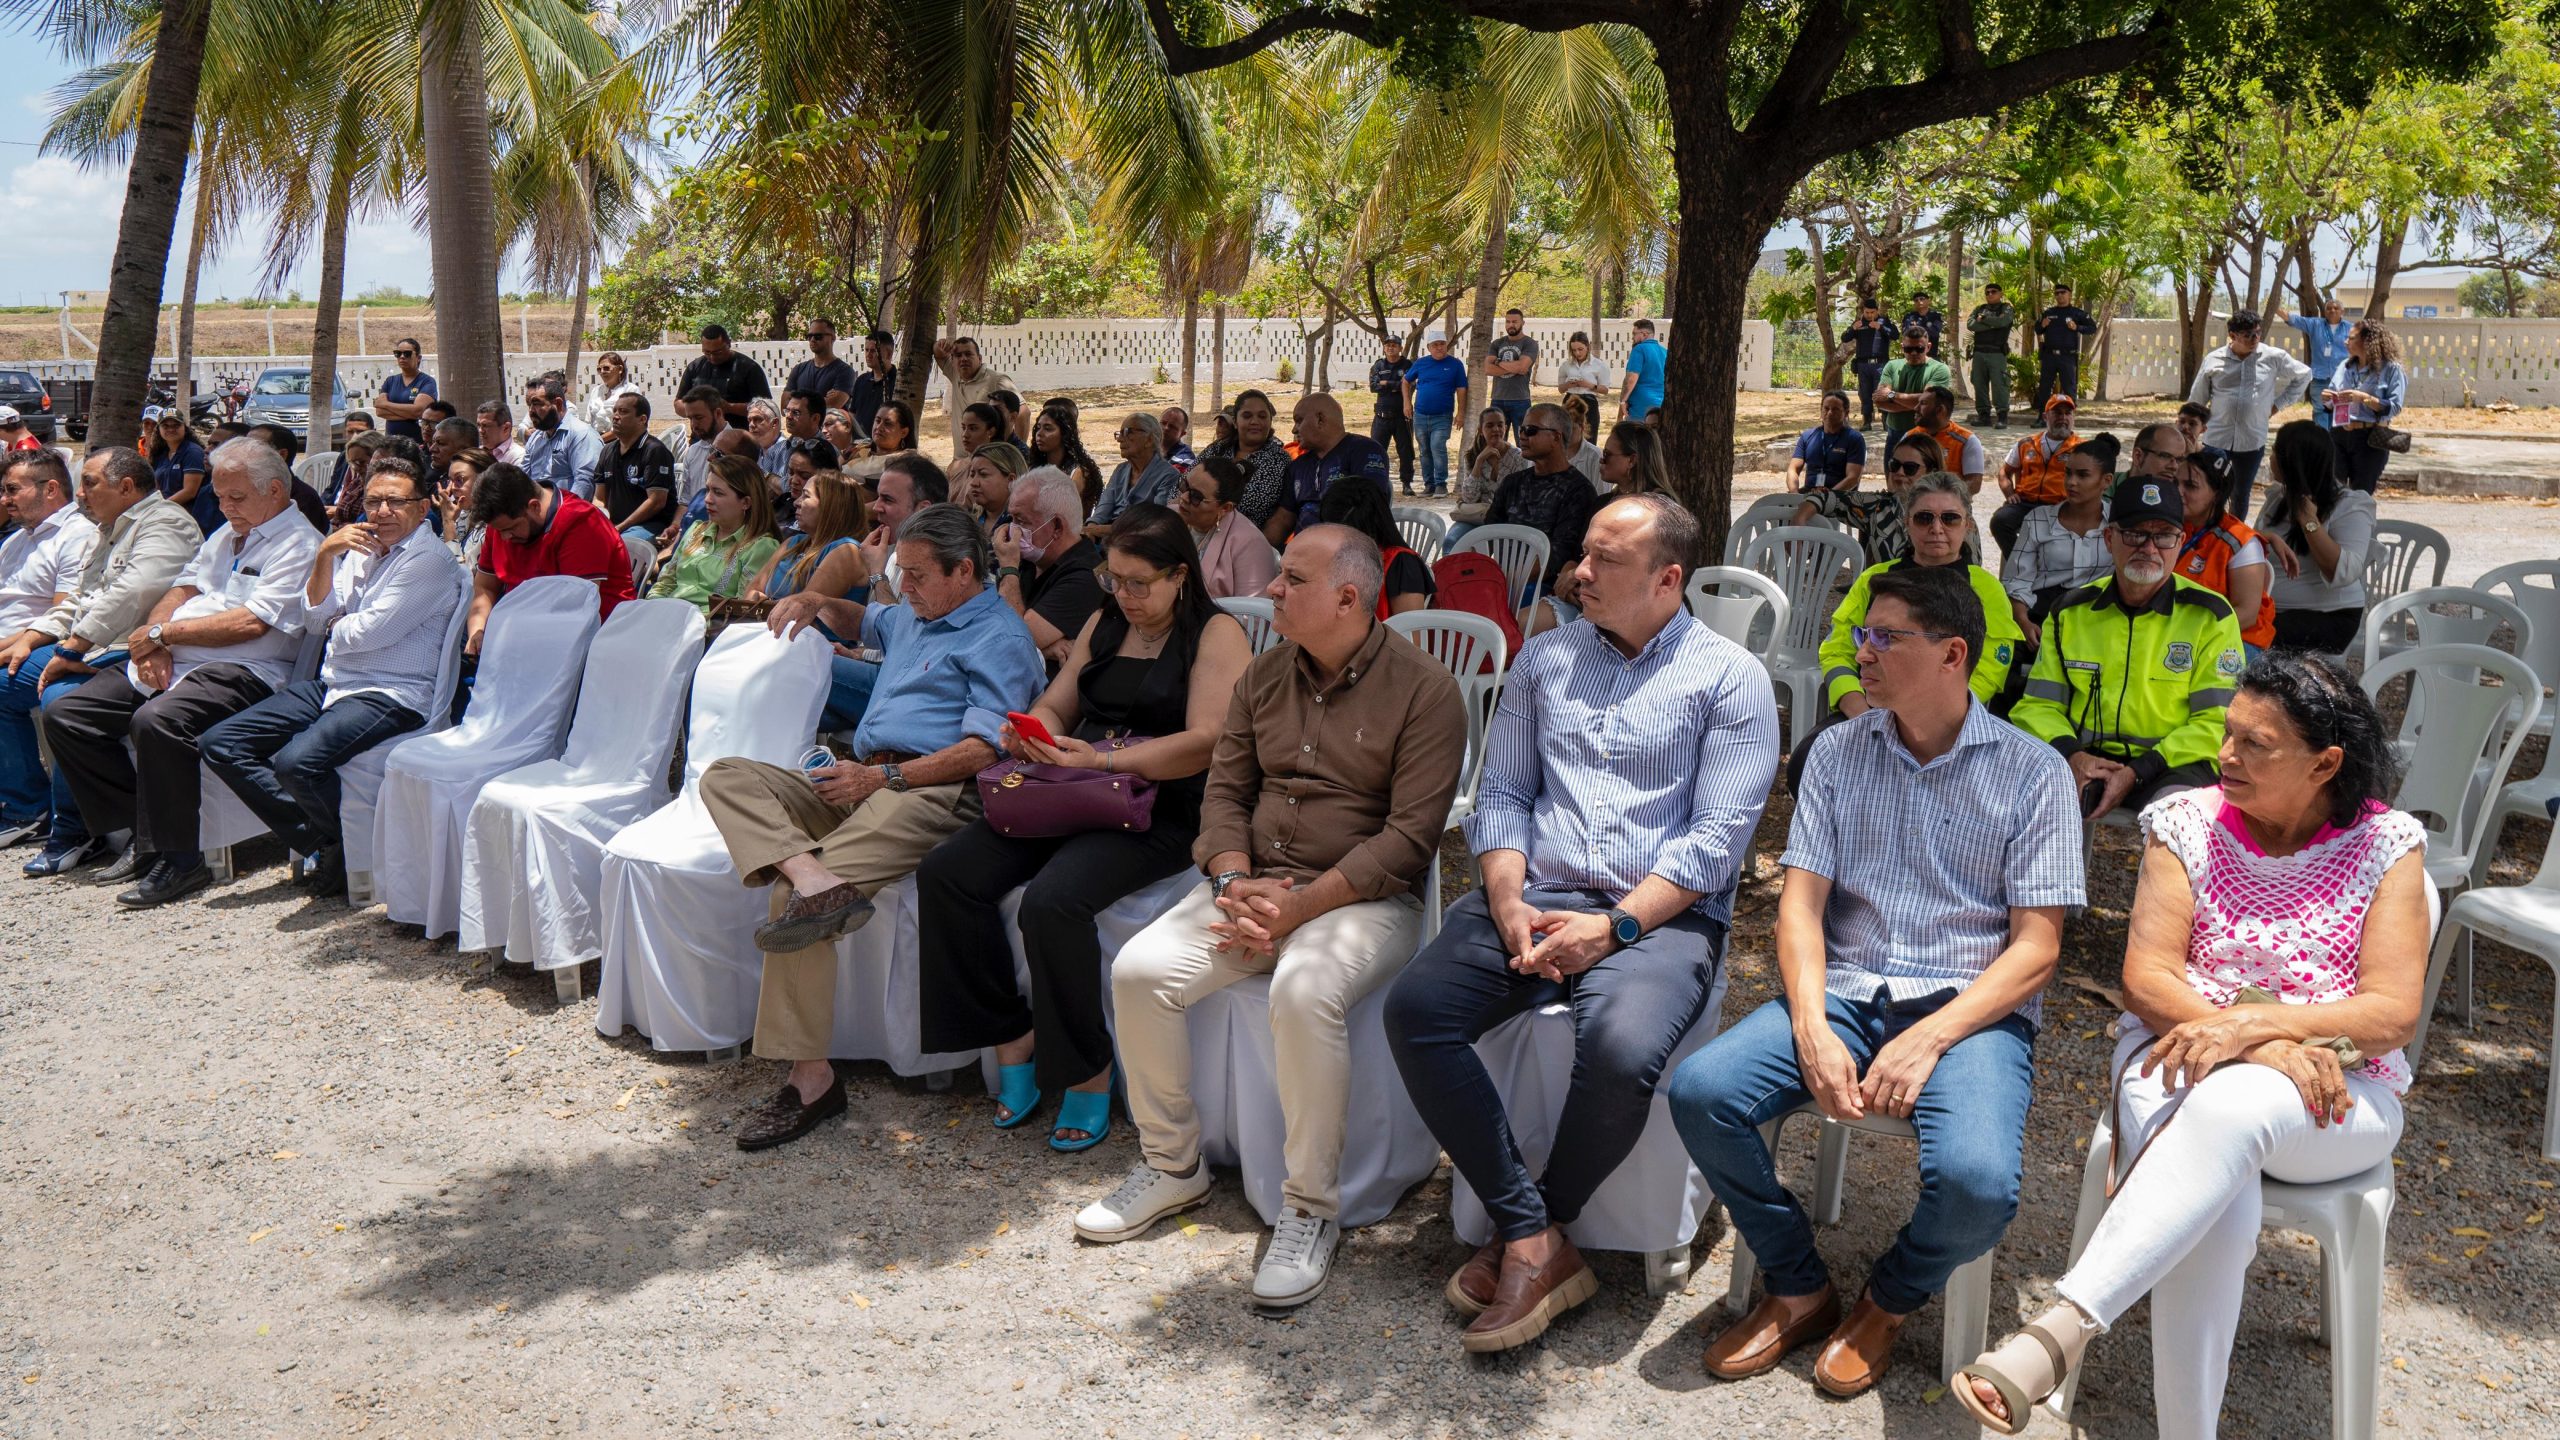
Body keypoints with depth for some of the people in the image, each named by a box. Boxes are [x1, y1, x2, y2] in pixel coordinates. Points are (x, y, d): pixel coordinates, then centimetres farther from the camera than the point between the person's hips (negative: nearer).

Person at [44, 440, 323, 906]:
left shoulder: (298, 543, -6)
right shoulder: (226, 534, 24)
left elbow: (250, 623, -16)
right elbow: (182, 591, 16)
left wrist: (163, 631, -8)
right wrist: (152, 644, -4)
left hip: (240, 671, -9)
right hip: (171, 662, 10)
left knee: (156, 721, -36)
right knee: (64, 716, -2)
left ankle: (178, 859, -22)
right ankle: (143, 835, 1)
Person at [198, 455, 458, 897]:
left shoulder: (429, 559, -9)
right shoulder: (358, 546, 17)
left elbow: (367, 633, -15)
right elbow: (315, 615, 10)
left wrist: (338, 624, 7)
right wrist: (325, 555, -2)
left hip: (391, 695, -9)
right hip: (333, 683, 9)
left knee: (297, 762, -32)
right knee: (220, 744, -1)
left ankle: (349, 852, -3)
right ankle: (319, 843, -2)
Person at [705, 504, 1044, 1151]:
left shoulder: (998, 638, -3)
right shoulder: (912, 617, 26)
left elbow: (984, 750, -14)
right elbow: (863, 622, 50)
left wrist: (884, 776, -19)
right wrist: (817, 604, 26)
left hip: (933, 789, -10)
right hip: (865, 779, 10)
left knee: (795, 899, -29)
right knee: (726, 776, -9)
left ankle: (810, 1076, -28)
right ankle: (813, 878, -37)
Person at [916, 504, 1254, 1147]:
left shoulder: (1217, 635, -2)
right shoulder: (1104, 625, 21)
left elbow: (1207, 742, -14)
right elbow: (1055, 705, 24)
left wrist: (1102, 760, -23)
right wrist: (1031, 734, -2)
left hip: (1163, 810, -7)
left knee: (1052, 901, -33)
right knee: (946, 873, -14)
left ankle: (1086, 1073, -14)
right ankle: (1011, 1042, -4)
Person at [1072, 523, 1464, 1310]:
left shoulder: (1422, 689, -9)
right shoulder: (1266, 674, 11)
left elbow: (1410, 836, -15)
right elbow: (1225, 788, 13)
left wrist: (1300, 905, -20)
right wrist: (1234, 882, -8)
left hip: (1364, 896, -6)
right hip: (1254, 885, 6)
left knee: (1304, 990, -36)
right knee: (1139, 970, -15)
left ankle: (1311, 1208, -17)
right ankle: (1173, 1165, 5)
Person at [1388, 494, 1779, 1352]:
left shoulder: (1728, 677, 2)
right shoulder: (1545, 658, 17)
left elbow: (1716, 837, -6)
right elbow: (1501, 794, 13)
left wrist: (1613, 926, -16)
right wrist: (1509, 903, -5)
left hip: (1660, 913, -4)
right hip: (1533, 898, 4)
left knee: (1619, 1051, -34)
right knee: (1414, 1009, -22)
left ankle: (1528, 1234, -6)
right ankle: (1536, 1241, -14)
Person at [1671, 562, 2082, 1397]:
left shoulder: (2032, 773, 0)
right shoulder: (1838, 752, 10)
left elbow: (2036, 947, -5)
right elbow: (1802, 900, 4)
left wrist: (1928, 1040, -18)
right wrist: (1812, 1030, -14)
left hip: (1971, 1008, -3)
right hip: (1844, 991, 3)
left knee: (1976, 1181, -32)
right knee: (1700, 1092, -22)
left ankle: (1890, 1301, 5)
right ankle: (1798, 1289, 3)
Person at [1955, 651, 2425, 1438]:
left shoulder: (2385, 846, 3)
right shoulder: (2188, 824, 6)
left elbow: (2394, 1013, -7)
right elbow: (2146, 980, -3)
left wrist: (2253, 1023, -23)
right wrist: (2269, 1049, -18)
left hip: (2334, 1096, -1)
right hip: (2185, 1057, 1)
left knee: (2229, 1107, -39)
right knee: (2219, 1210, -35)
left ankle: (2060, 1331, -47)